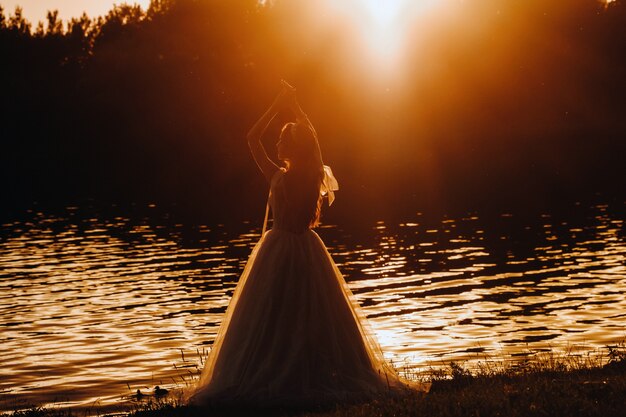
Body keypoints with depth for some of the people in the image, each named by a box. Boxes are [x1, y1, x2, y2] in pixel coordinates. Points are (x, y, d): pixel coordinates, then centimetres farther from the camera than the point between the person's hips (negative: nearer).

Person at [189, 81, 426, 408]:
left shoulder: (278, 177, -13)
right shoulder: (315, 176, -5)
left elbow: (252, 138, -6)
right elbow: (310, 137, 12)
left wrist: (277, 106, -3)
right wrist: (294, 107, 16)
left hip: (278, 250, -4)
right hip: (308, 250, 4)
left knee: (270, 322, 1)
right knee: (315, 319, 10)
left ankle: (267, 381, -1)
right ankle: (318, 377, 13)